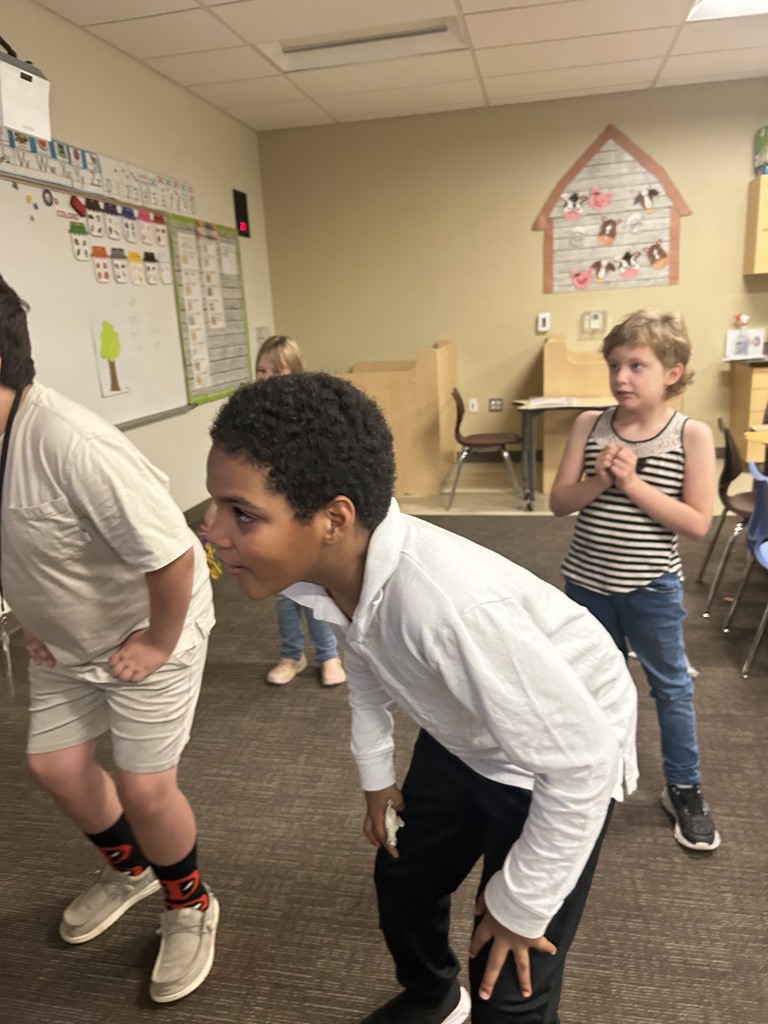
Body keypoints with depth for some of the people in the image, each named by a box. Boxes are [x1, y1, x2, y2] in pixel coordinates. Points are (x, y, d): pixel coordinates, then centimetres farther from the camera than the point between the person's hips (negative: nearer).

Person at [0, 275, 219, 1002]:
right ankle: (129, 869, 45)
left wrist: (158, 645, -21)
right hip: (64, 640, 8)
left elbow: (173, 553, -34)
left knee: (145, 787, -2)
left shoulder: (70, 444, -36)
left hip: (148, 631, -8)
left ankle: (190, 907, 30)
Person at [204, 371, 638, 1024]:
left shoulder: (449, 607, -45)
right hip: (462, 740, 7)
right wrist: (376, 773, 11)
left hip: (565, 753, -6)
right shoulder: (317, 565, -21)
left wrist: (519, 903, -18)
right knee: (402, 880, 24)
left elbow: (583, 763, -32)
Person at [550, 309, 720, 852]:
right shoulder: (589, 425, -5)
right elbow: (559, 501, -4)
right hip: (587, 582, 3)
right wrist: (597, 482, -23)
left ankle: (685, 789, 35)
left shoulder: (693, 434, -12)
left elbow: (698, 523, -17)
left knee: (672, 687, 15)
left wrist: (634, 484, -24)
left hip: (652, 588, -2)